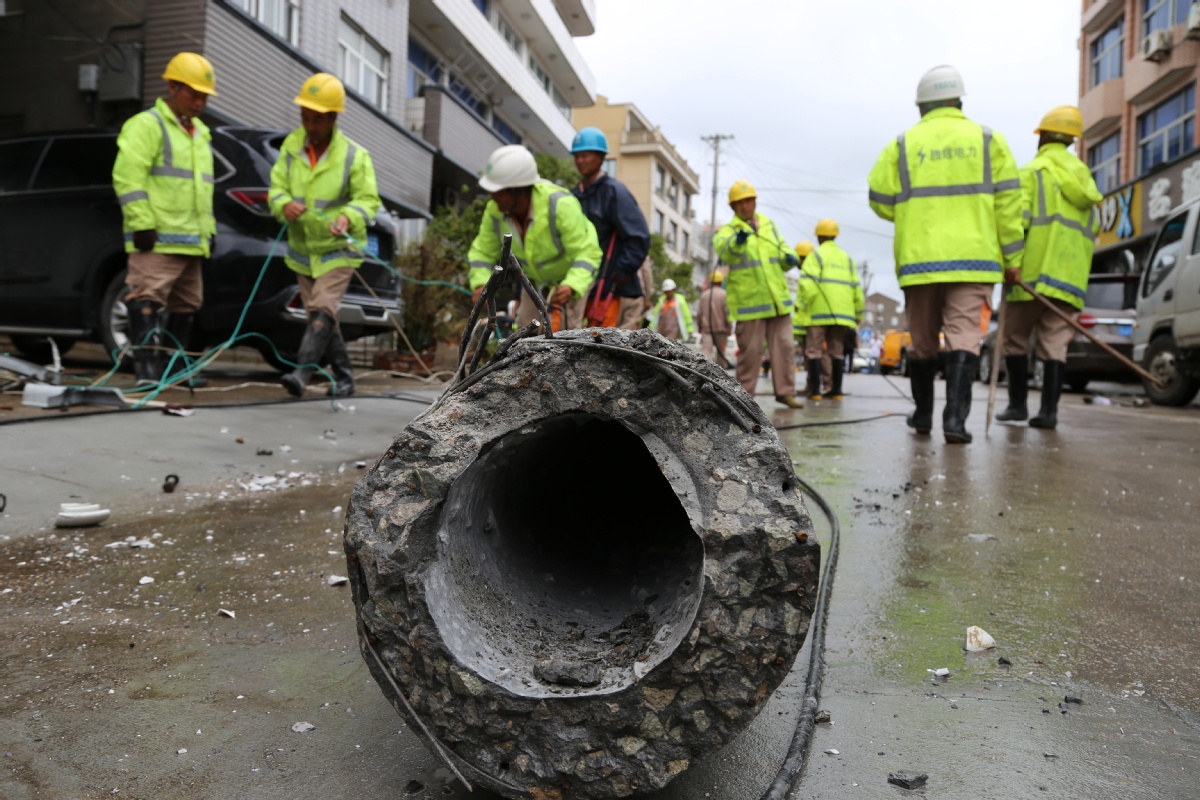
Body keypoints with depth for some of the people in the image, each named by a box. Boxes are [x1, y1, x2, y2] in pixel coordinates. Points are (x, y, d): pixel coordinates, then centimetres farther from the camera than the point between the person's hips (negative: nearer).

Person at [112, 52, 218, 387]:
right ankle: (147, 367, -10)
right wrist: (142, 223, -18)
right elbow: (128, 177, -13)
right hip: (157, 239, -9)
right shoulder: (147, 124, -4)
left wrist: (209, 229, 20)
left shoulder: (199, 132, 23)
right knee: (148, 298, -11)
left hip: (190, 240, 9)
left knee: (186, 304, 11)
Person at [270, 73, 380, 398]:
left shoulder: (354, 155, -11)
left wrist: (348, 216, -34)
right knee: (318, 315, 9)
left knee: (323, 308, -19)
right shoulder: (291, 146, 1)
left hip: (338, 249, -5)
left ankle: (302, 371, -19)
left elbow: (368, 200, -13)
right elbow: (276, 187, 0)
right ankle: (344, 377, 20)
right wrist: (284, 204, -24)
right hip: (302, 249, 5)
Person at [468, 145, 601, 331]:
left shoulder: (560, 206, -38)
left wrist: (571, 287, -54)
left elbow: (587, 254, -37)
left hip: (574, 276, -5)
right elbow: (482, 252, -12)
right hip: (535, 277, 5)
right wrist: (480, 284, -31)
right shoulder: (495, 210, -23)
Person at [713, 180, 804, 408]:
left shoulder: (769, 224, 16)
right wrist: (737, 240, -49)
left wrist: (789, 257, -6)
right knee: (750, 351, 0)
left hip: (778, 299, 5)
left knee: (784, 346, 5)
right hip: (749, 302, -5)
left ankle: (785, 391, 14)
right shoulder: (728, 230, -2)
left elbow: (782, 249, 20)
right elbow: (723, 249, -25)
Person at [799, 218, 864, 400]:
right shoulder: (846, 258, 17)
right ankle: (836, 390, 7)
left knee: (814, 350, -1)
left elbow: (807, 284, -15)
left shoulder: (816, 255, 0)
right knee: (837, 350, 10)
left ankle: (815, 390, -6)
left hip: (820, 311, -5)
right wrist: (858, 314, 19)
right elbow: (856, 289, 13)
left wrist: (806, 303, -3)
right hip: (842, 312, 5)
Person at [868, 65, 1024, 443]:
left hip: (919, 259, 1)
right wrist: (1012, 257, 7)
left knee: (923, 340, 11)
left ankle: (923, 414, 23)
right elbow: (1007, 202, 3)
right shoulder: (987, 139, 8)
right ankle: (955, 416, -17)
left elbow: (880, 200, 3)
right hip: (973, 258, 0)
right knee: (964, 334, -3)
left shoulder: (902, 145, 5)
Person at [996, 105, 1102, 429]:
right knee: (1055, 343, 2)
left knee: (1016, 339, 5)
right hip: (1071, 277, 6)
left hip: (1033, 272, -5)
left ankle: (1017, 404, 7)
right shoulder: (1082, 177, 20)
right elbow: (1093, 230, 21)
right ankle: (1049, 409, -4)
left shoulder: (1031, 172, -1)